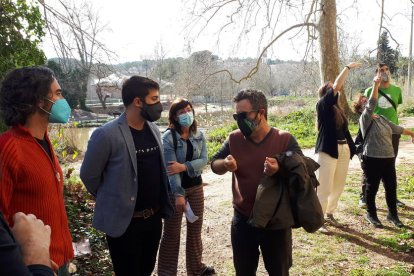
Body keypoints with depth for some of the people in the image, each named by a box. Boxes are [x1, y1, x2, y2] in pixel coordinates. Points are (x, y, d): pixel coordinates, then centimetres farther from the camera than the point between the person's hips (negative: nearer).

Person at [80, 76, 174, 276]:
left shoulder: (154, 129, 4)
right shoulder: (106, 134, -19)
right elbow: (89, 176, -8)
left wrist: (159, 205, 11)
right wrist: (110, 201, 3)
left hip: (154, 217, 6)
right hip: (124, 221, -6)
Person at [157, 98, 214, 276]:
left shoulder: (199, 136, 2)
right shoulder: (169, 137, -14)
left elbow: (203, 160, -8)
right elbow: (170, 168, -21)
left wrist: (184, 166, -25)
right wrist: (179, 194, -29)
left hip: (196, 187, 5)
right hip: (175, 188, -5)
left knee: (195, 229, 18)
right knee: (172, 233, 5)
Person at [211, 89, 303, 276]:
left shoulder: (285, 139, -11)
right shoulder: (234, 139, -3)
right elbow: (215, 164, 6)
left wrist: (280, 170, -32)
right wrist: (225, 164, -18)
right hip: (243, 220, 3)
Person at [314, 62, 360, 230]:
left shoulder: (337, 108, 15)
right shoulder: (323, 105, -7)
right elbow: (336, 86, -10)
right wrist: (348, 67, -6)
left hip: (344, 150, 8)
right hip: (328, 151, -8)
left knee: (338, 187, 15)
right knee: (324, 189, -3)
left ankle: (329, 214, 30)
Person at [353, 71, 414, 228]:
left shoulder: (382, 119, 13)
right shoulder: (365, 119, -10)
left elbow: (397, 129, 27)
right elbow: (372, 103, -25)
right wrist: (376, 84, -31)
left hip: (389, 158, 7)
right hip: (373, 159, -7)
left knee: (391, 187, 12)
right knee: (372, 187, 6)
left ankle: (393, 214, 28)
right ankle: (371, 214, 23)